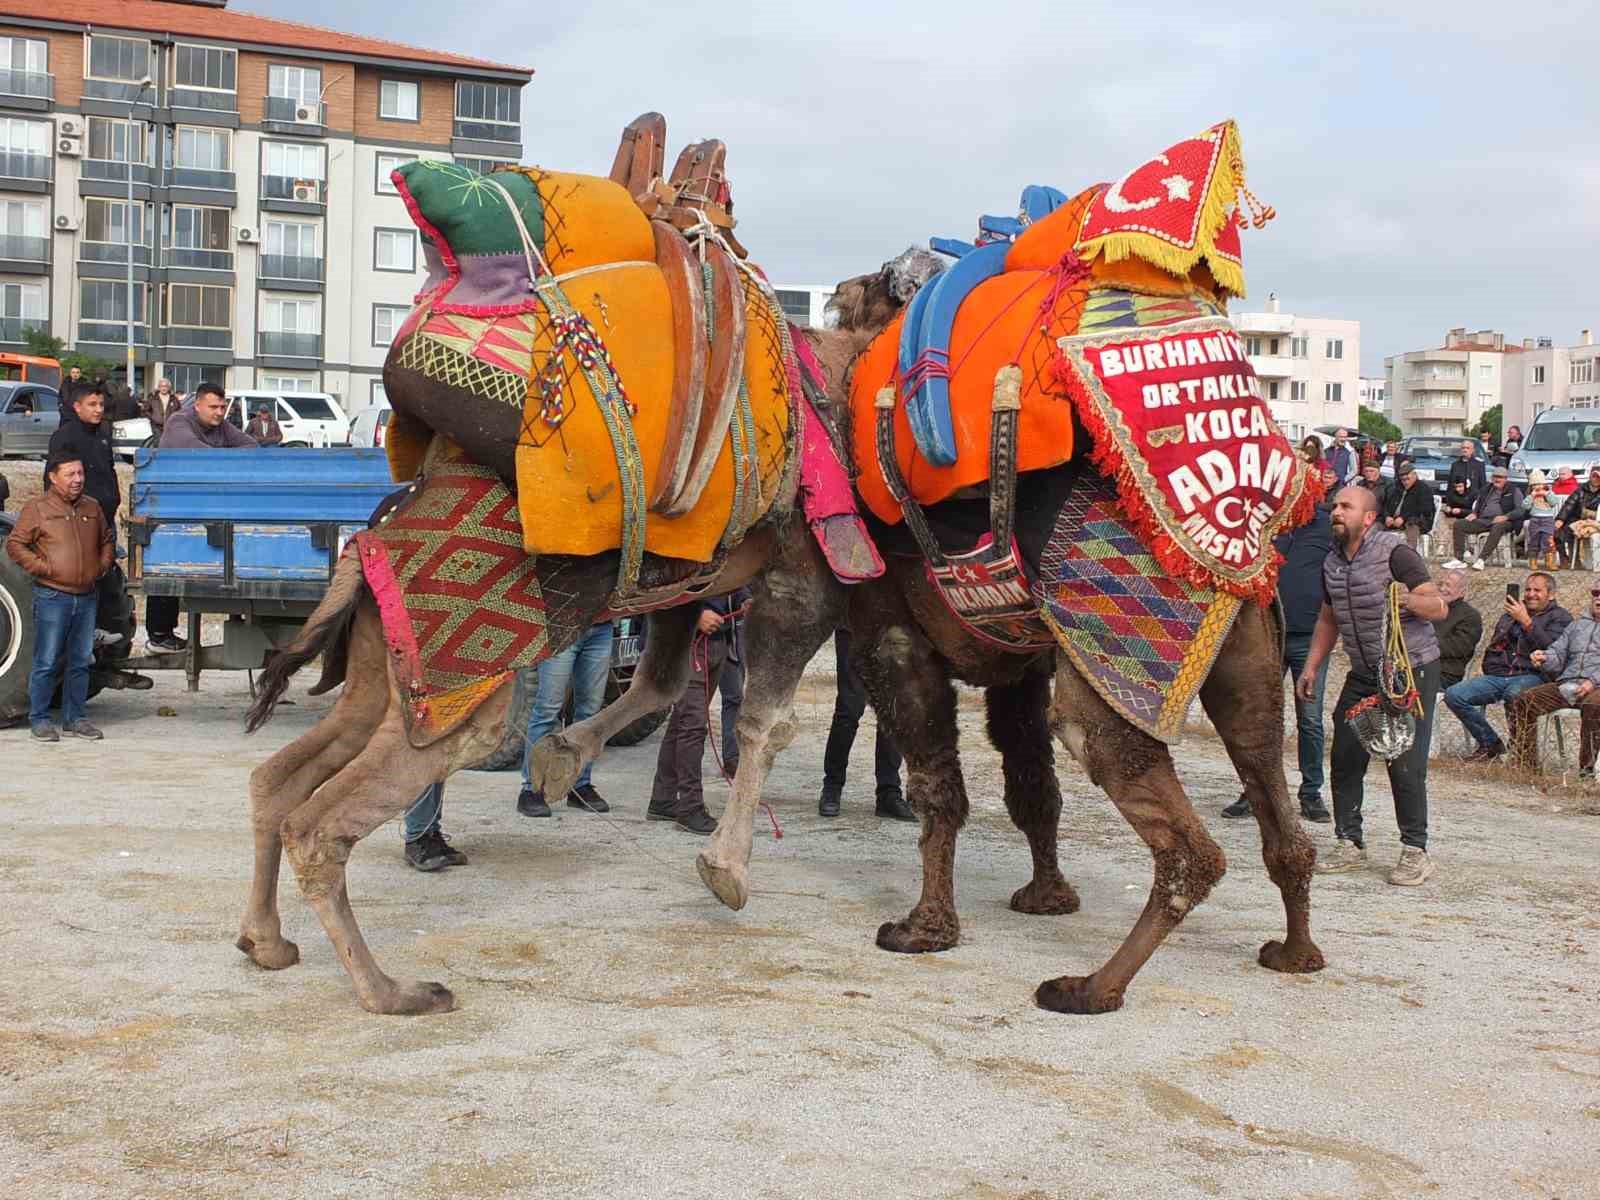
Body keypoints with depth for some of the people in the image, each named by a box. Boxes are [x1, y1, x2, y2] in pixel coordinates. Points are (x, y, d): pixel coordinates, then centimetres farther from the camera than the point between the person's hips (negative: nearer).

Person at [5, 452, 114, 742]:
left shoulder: (93, 508, 13)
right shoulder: (37, 509, -3)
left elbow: (107, 541, 25)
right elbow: (14, 544, -4)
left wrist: (103, 565, 9)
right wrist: (42, 568, -11)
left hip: (87, 596, 5)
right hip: (52, 597, -5)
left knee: (80, 662, 9)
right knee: (46, 662, -3)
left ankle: (74, 718, 17)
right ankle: (39, 720, 6)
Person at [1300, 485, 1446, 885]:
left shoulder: (1395, 552, -14)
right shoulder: (1332, 563, 7)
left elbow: (1439, 606, -19)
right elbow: (1328, 619, 20)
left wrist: (1409, 600, -40)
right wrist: (1311, 668, 12)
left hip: (1411, 668, -6)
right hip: (1364, 673, 7)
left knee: (1405, 762, -8)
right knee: (1345, 756, 2)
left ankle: (1415, 852, 2)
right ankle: (1350, 844, 12)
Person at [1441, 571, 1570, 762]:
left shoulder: (1560, 617, 8)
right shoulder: (1509, 615, 27)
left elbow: (1551, 647, -13)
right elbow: (1492, 649, 35)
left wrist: (1526, 621, -15)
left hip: (1531, 676, -6)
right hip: (1499, 675, 6)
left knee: (1514, 694, -43)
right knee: (1453, 695, -15)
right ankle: (1490, 744, -2)